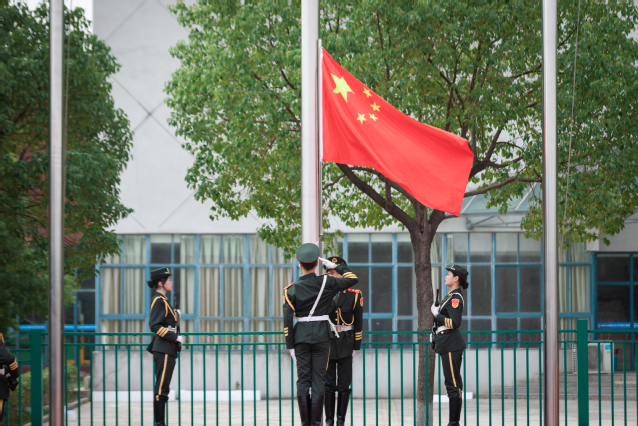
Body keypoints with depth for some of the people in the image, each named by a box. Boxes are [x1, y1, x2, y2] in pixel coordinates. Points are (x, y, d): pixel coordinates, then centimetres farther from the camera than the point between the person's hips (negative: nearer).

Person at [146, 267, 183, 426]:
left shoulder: (162, 300, 18)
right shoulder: (159, 301, -12)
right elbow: (155, 326, -19)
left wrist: (175, 315, 12)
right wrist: (175, 337, -17)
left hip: (166, 350, 10)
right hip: (164, 350, -10)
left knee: (162, 388, 10)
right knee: (161, 389, -9)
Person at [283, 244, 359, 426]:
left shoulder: (291, 290, -5)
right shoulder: (326, 283, -7)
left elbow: (287, 320, -7)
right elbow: (353, 279, 5)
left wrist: (290, 346, -1)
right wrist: (334, 266, 11)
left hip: (301, 337, 0)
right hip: (322, 336, 0)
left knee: (303, 379, 5)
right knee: (318, 379, 1)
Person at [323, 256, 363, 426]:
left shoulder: (354, 295, -1)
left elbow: (358, 323, 2)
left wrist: (356, 348, -1)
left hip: (345, 346, -1)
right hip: (326, 344, 1)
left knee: (344, 384, 2)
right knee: (328, 384, 2)